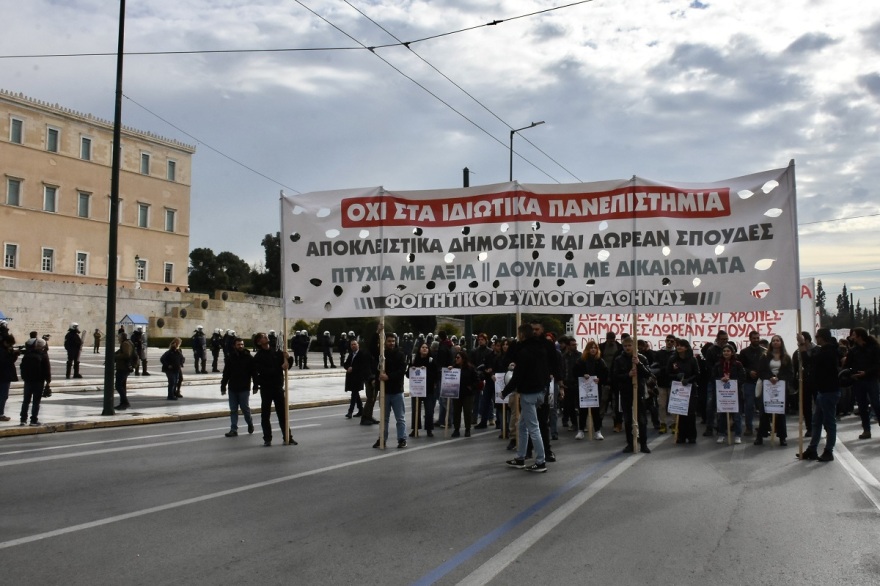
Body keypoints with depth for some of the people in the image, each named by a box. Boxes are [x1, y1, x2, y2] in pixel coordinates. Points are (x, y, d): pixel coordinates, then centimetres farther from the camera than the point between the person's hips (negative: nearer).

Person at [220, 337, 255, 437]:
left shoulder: (249, 358, -4)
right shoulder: (231, 358, 4)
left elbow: (254, 373, -4)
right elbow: (226, 374, 7)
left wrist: (255, 386, -8)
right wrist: (223, 386, 4)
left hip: (244, 389, -3)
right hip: (232, 388, 3)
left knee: (245, 408, 3)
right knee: (233, 410, 5)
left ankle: (250, 423, 29)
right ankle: (233, 429, 9)